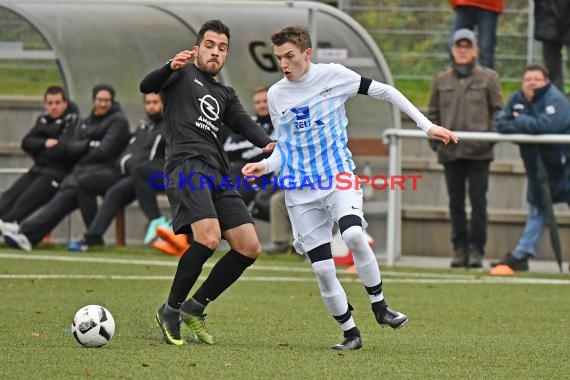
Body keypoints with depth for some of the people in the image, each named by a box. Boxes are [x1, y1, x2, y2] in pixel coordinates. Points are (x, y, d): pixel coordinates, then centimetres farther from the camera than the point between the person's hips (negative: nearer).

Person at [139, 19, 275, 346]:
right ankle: (171, 310, -10)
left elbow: (244, 123, 11)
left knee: (250, 248, -2)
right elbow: (147, 86, -6)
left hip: (219, 175, 7)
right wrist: (170, 68, -28)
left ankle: (195, 308, 11)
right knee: (208, 238, -26)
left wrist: (268, 144, -11)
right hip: (187, 167, -7)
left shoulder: (225, 95, 29)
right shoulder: (183, 75, 13)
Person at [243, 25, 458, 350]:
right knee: (322, 269, -4)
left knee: (354, 236, -29)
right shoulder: (276, 95, 5)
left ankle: (380, 306, -11)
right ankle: (351, 333, 9)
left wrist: (427, 125, 0)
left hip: (339, 177, -3)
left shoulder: (333, 75, -4)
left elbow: (384, 92, 3)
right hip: (301, 193, 3)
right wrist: (265, 165, -7)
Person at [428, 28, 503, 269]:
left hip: (478, 150, -3)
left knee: (478, 200, -4)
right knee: (456, 202, 5)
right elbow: (433, 113, 15)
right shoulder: (442, 80, 12)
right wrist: (434, 139, 3)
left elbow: (498, 111, 5)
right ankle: (460, 249, 11)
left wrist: (492, 136, -8)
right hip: (450, 150, 3)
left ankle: (477, 249, 0)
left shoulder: (488, 78, 5)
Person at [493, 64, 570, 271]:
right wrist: (529, 128, -19)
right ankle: (521, 255, 20)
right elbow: (501, 124, -5)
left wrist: (521, 122, -18)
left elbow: (548, 125, -33)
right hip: (538, 166, 7)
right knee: (537, 211, 16)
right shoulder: (517, 99, 3)